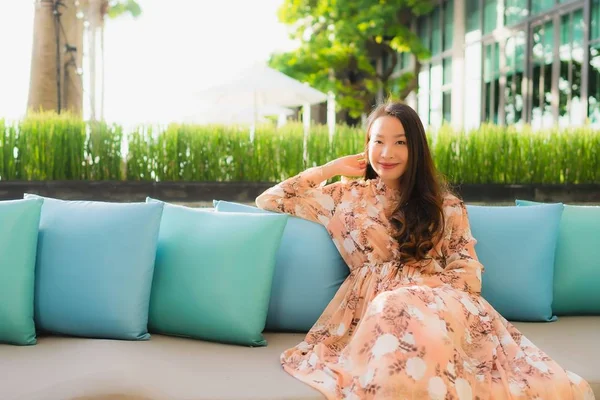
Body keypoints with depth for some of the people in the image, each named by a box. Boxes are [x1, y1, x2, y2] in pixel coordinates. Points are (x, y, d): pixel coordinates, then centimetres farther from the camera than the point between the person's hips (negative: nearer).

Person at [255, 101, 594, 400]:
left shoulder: (445, 205, 17)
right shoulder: (347, 196, 17)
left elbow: (467, 267, 10)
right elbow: (269, 201, 17)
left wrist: (433, 287, -11)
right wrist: (330, 169, 16)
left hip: (438, 298, 1)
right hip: (372, 303, 0)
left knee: (423, 319, -40)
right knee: (395, 315, -40)